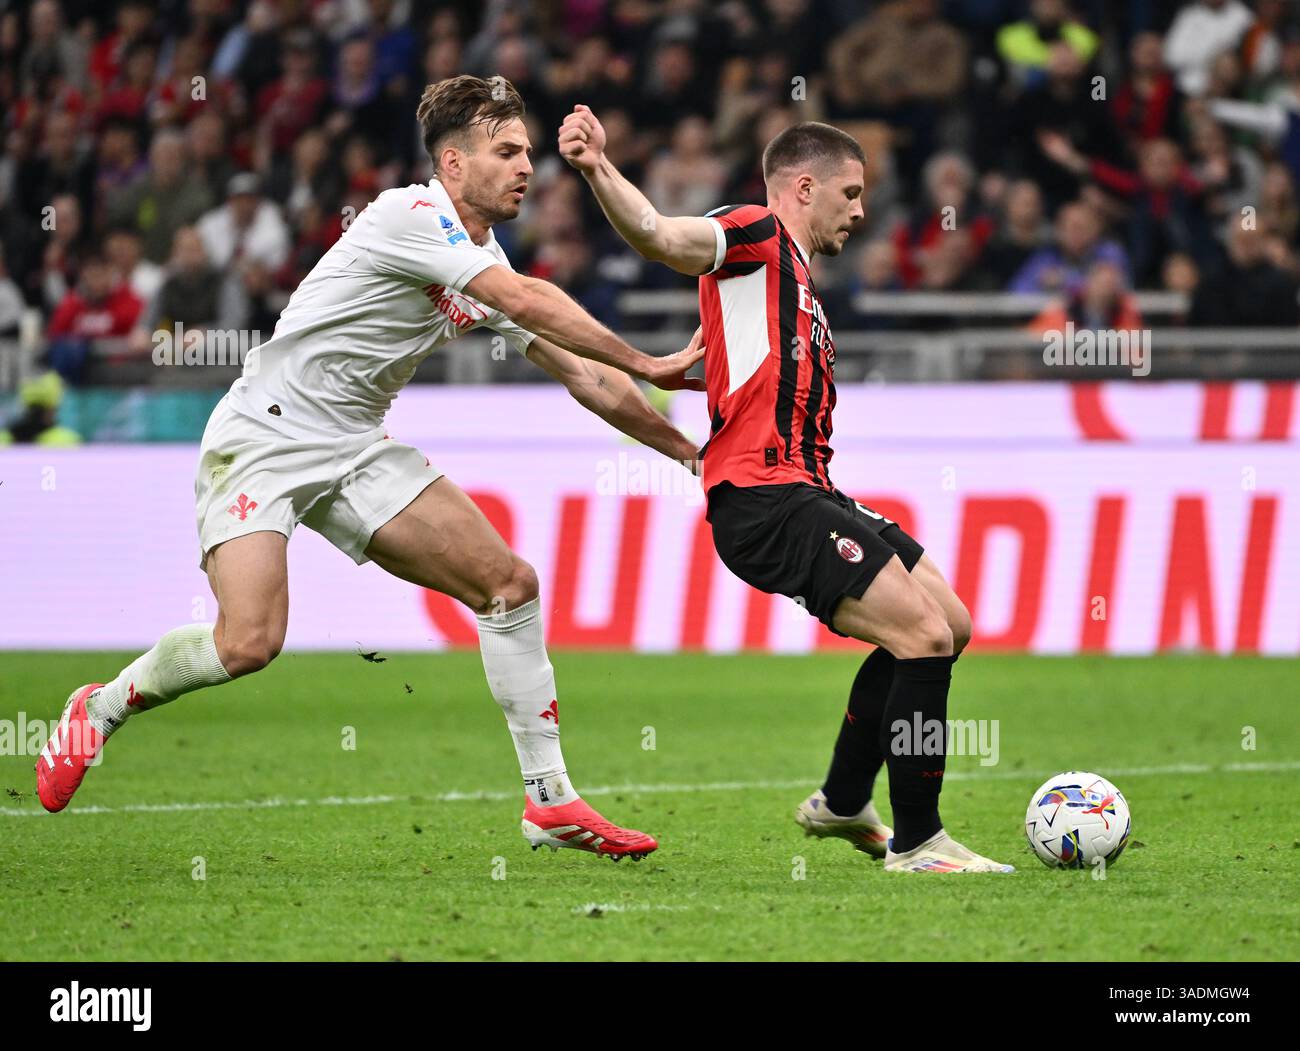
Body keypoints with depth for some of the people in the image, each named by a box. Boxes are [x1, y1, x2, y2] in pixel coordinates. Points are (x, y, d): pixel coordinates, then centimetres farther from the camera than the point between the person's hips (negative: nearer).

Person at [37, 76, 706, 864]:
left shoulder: (486, 265, 9)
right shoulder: (410, 216, -17)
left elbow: (582, 375, 13)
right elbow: (530, 303, -25)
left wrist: (688, 450, 10)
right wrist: (648, 367, -19)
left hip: (356, 451, 8)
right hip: (264, 438, -8)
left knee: (510, 583, -4)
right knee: (250, 643, -23)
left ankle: (551, 800, 2)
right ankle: (104, 707, 6)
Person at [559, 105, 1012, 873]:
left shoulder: (803, 292, 27)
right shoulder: (758, 236, -2)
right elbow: (663, 237, -20)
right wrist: (599, 172, -37)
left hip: (804, 493, 10)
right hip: (766, 500, -10)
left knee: (949, 626, 14)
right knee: (925, 635, -16)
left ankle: (843, 803, 23)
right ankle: (916, 842, -9)